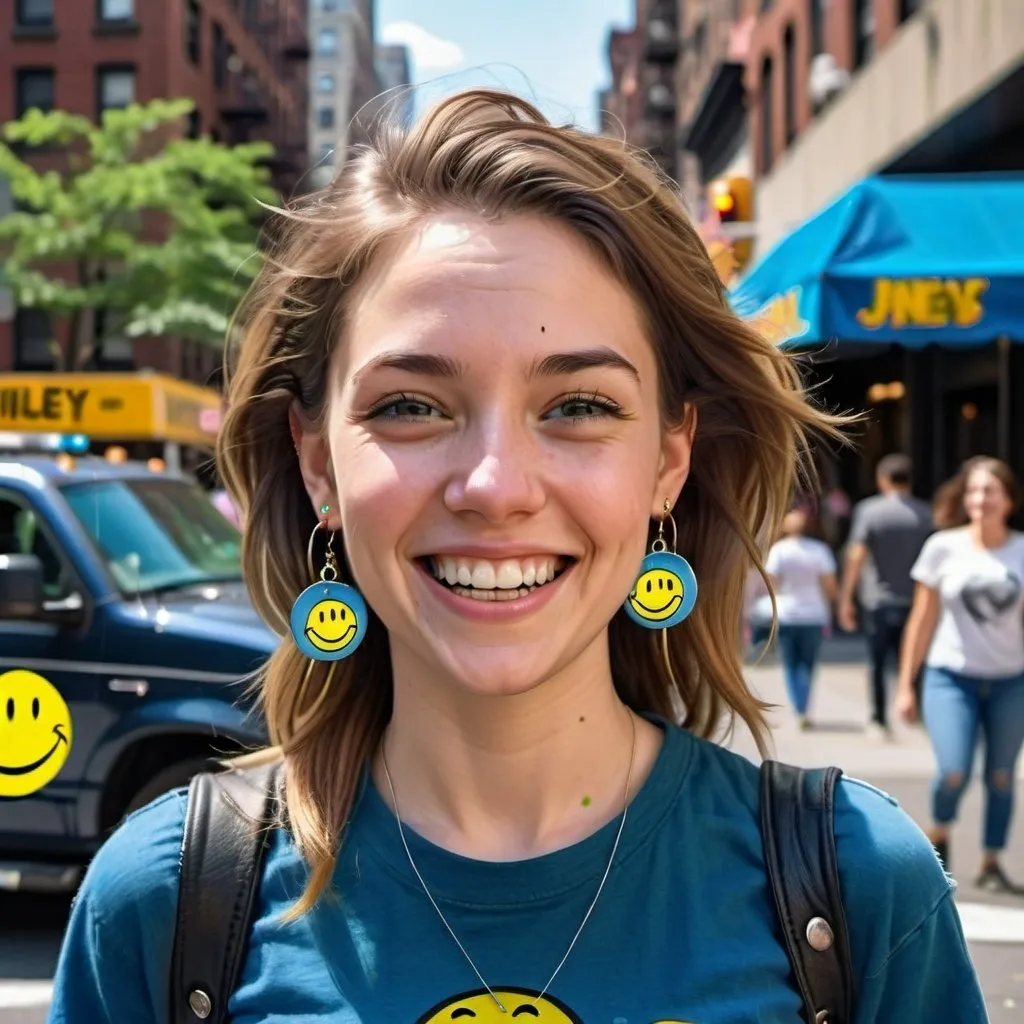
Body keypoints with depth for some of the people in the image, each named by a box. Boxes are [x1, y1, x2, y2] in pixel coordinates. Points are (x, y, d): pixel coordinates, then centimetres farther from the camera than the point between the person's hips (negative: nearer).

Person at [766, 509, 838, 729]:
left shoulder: (778, 549, -5)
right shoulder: (820, 550, -3)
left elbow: (771, 582, -8)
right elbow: (829, 585, -4)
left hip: (786, 614, -1)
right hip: (814, 615, 1)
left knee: (790, 665, 9)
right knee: (807, 663, 10)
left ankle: (799, 710, -3)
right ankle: (803, 710, -5)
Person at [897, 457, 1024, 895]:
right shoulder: (943, 548, -2)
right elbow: (922, 621, 3)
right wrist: (905, 685, 3)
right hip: (951, 677, -1)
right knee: (954, 773, -14)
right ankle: (939, 836, 16)